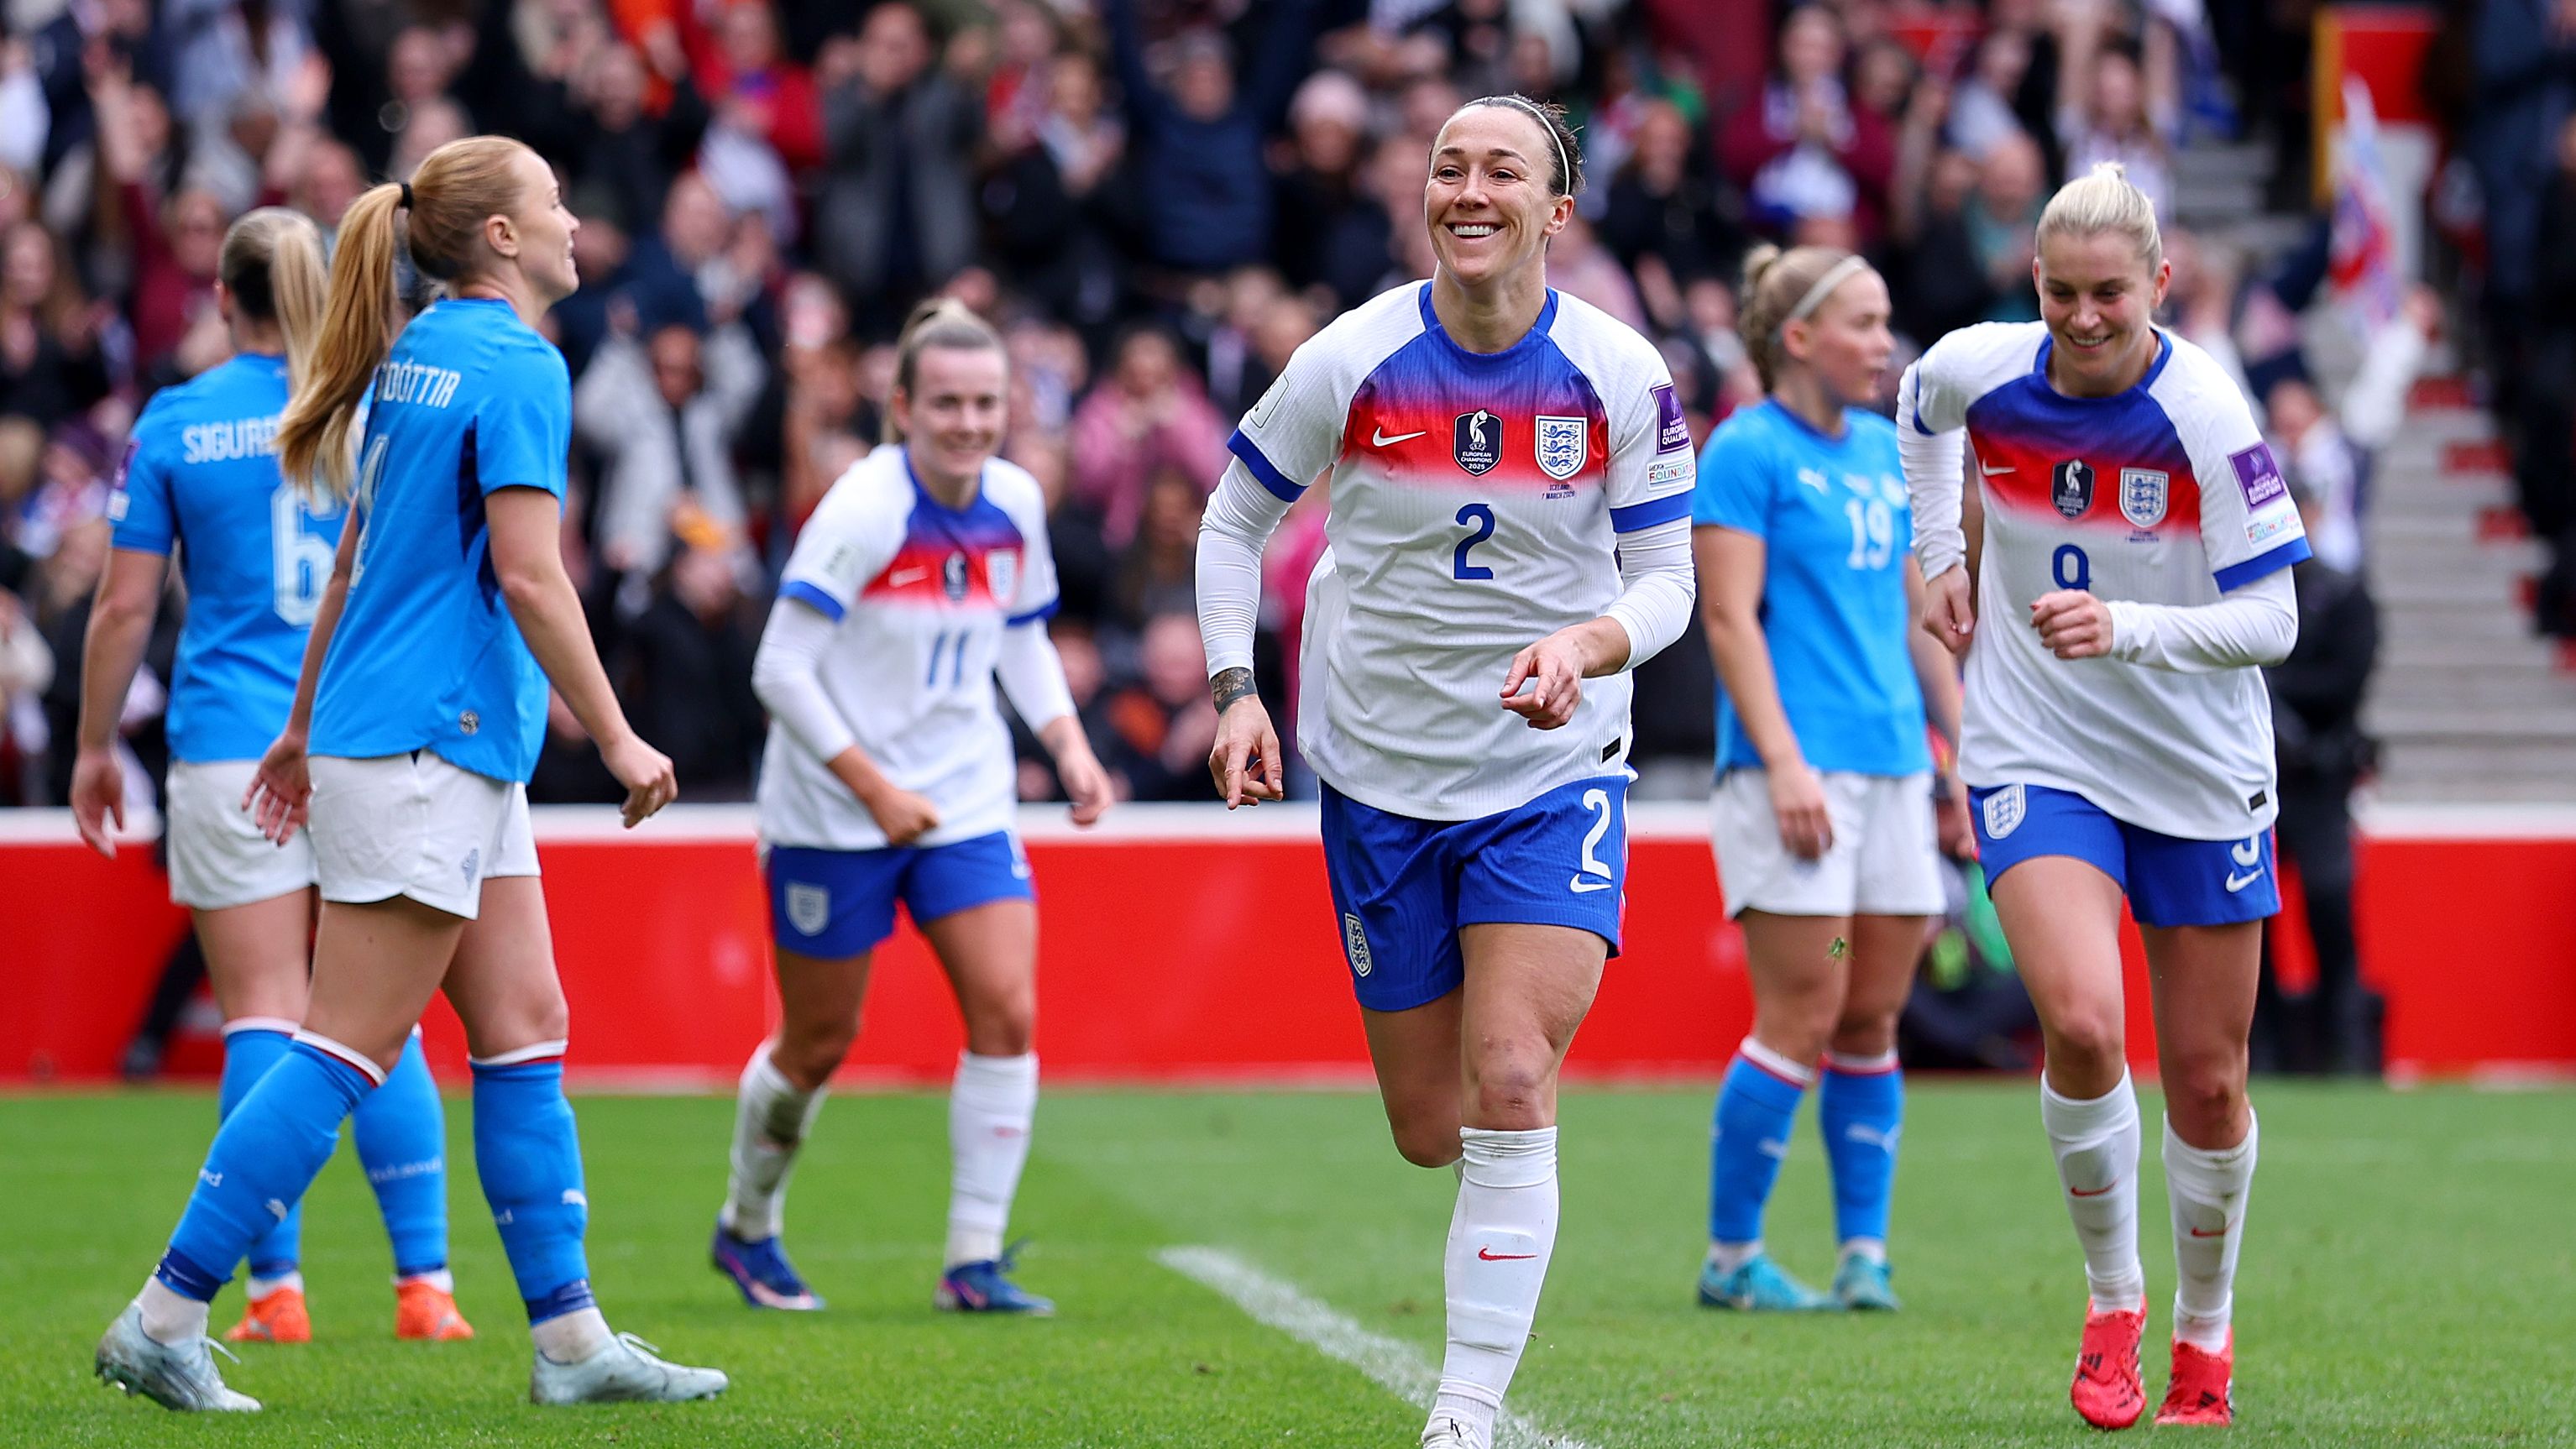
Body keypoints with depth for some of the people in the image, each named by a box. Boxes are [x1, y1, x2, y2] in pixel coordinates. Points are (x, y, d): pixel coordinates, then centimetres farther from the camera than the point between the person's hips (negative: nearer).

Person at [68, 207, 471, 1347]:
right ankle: (424, 1285, 0)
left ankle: (275, 1289, -3)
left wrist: (95, 746, 12)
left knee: (261, 1022, 1)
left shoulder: (174, 424, 0)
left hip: (231, 750, -1)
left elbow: (126, 603, 2)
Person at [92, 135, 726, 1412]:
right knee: (345, 1052, -7)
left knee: (523, 1033, 9)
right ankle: (164, 1323, -5)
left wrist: (307, 725, 27)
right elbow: (527, 575, -18)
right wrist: (618, 739, -13)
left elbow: (353, 562, 20)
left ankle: (572, 1342, 10)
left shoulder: (415, 356, 14)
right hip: (427, 746, -10)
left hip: (458, 756, 10)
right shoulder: (515, 365, -13)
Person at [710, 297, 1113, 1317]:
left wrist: (1069, 744, 2)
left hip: (964, 802, 5)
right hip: (832, 813, -5)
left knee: (1008, 1014, -11)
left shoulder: (1015, 505, 0)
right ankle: (746, 1227, 32)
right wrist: (876, 787, -22)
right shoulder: (862, 510, -18)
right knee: (818, 1044, 6)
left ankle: (975, 1263, -4)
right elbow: (781, 669, -19)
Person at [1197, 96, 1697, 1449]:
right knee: (1430, 1127, 7)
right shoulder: (1350, 361, -9)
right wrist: (1235, 690, -7)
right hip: (1377, 769, 2)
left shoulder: (1621, 377, -10)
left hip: (1553, 770, -1)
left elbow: (1667, 577, -4)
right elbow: (1233, 520, 5)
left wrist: (1585, 645, -25)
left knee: (1511, 1089, -17)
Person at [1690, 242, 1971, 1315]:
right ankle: (1732, 1257, 1)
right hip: (1795, 766, -7)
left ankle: (1865, 1255, 8)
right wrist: (1783, 762, -19)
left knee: (1874, 1018, 5)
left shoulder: (1887, 452, 16)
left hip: (1893, 770, 7)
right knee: (1803, 1014, -9)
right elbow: (1731, 617, -11)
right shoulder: (1747, 451, -5)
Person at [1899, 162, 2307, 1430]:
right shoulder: (1980, 371, -8)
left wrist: (2124, 629, -33)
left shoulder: (2206, 414, -18)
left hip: (2201, 776, -1)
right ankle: (2112, 1301, 0)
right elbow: (1919, 406, 19)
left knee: (2206, 1077, 6)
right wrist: (1940, 553, 14)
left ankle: (2205, 1335, 30)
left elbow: (2271, 621, -20)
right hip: (2037, 754, 1)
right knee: (2082, 1025, -22)